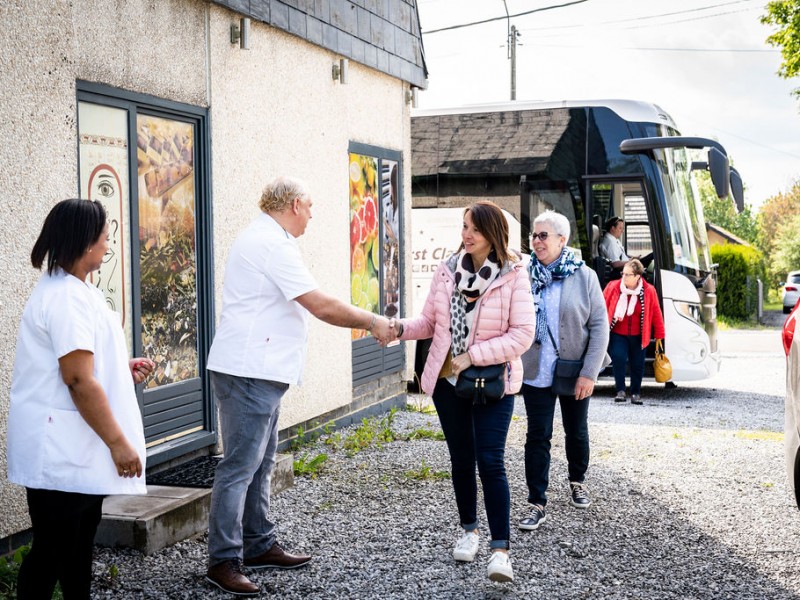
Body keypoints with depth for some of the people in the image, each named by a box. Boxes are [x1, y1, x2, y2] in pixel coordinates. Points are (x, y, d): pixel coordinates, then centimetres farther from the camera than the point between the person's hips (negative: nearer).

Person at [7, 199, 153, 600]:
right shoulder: (67, 297, -20)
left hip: (76, 448, 10)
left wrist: (123, 371, 11)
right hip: (62, 453, -10)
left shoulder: (69, 291, 14)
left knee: (79, 542, 18)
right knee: (52, 551, 0)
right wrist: (119, 443, -20)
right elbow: (79, 381, -24)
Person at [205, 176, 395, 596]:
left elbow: (308, 306, 21)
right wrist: (372, 322, -7)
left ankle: (259, 546, 25)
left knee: (260, 463, 16)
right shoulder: (271, 244, -16)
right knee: (240, 466, -7)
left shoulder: (263, 239, 18)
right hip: (248, 372, -11)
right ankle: (223, 561, -2)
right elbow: (322, 306, -18)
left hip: (259, 372, 11)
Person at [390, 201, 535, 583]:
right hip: (447, 380, 4)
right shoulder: (447, 271, 1)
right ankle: (469, 530, 34)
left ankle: (500, 549, -6)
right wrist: (400, 328, -14)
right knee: (461, 458, 15)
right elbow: (430, 321, 7)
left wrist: (472, 356, -20)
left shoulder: (513, 276, -12)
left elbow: (522, 334, -16)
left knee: (490, 462, -11)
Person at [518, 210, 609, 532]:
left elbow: (599, 326, -7)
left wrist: (590, 373, -12)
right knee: (538, 436, 0)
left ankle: (577, 482, 41)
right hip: (536, 372, 0)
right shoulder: (526, 277, -4)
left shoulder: (583, 276, -6)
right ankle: (537, 504, 7)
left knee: (577, 432, 17)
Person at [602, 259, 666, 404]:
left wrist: (659, 336, 3)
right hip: (618, 334, -1)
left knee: (638, 364, 8)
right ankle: (620, 391, -8)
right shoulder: (613, 288, -8)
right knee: (618, 358, -20)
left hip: (638, 336, 1)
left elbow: (656, 314, 0)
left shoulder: (649, 291, -7)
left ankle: (636, 393, 25)